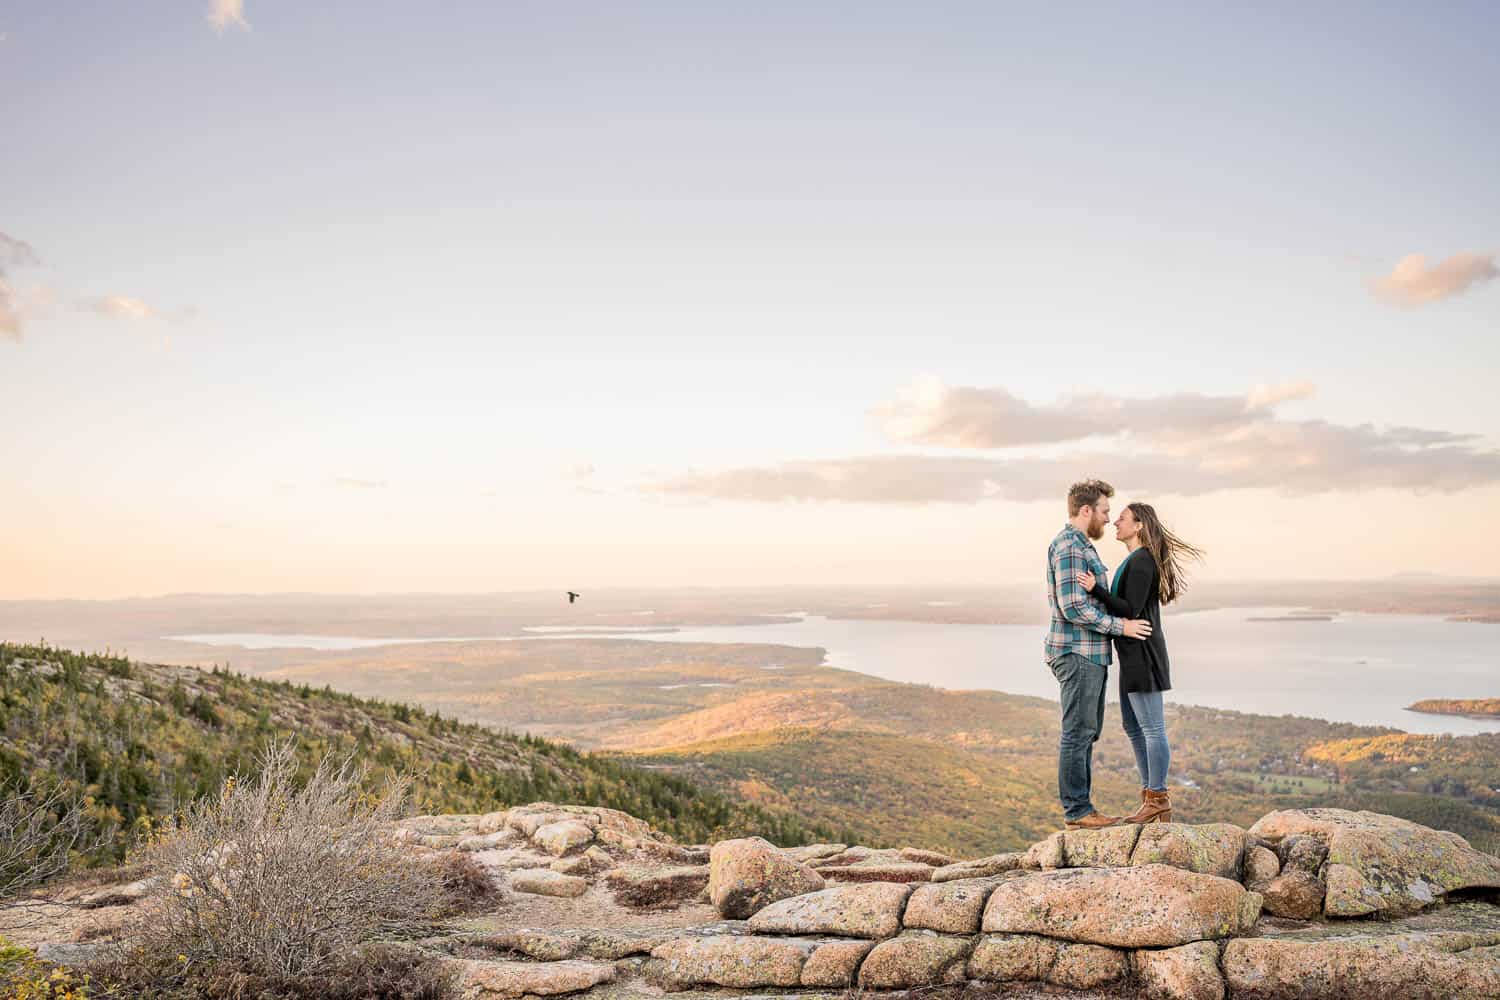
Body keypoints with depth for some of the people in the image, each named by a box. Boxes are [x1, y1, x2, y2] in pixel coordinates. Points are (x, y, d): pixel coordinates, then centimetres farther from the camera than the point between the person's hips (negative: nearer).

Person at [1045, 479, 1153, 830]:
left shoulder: (1081, 545, 18)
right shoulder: (1068, 547, -16)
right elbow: (1073, 608, -21)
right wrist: (1121, 626, -15)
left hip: (1089, 654, 11)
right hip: (1077, 654, -11)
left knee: (1087, 732, 13)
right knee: (1077, 732, -4)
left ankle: (1080, 807, 19)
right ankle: (1077, 811, 3)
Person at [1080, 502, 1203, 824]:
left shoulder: (1141, 561, -15)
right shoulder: (1135, 560, 16)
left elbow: (1131, 610, -19)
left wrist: (1097, 589, -24)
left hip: (1142, 652, -11)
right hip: (1134, 653, 11)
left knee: (1152, 727, -3)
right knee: (1132, 725, 15)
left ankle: (1158, 800, 5)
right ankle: (1151, 795, 22)